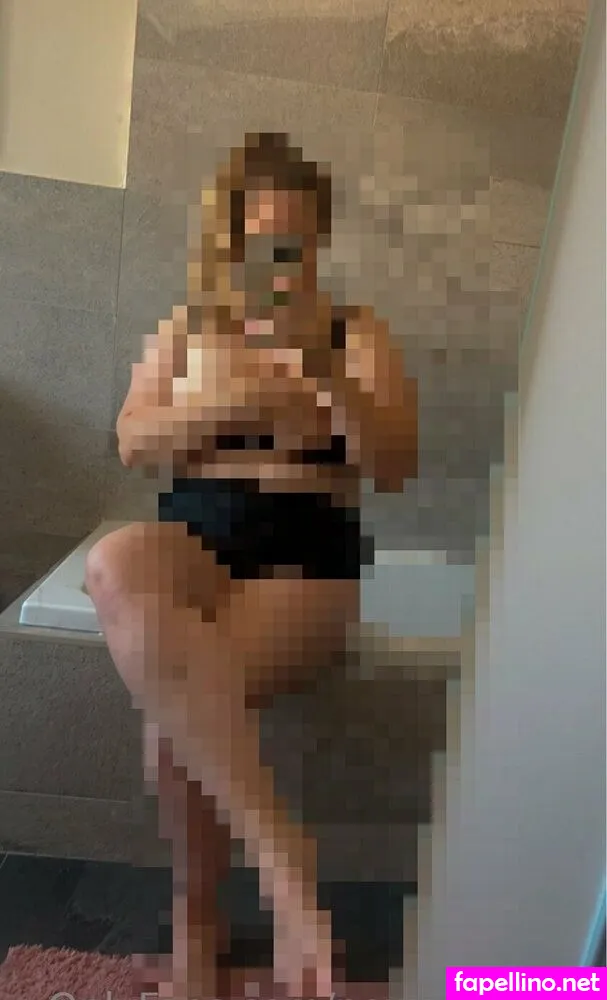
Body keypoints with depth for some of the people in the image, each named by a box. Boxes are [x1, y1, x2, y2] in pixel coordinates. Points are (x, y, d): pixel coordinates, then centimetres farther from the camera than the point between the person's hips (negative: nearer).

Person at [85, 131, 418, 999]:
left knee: (177, 704, -33)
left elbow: (396, 470, 0)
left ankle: (195, 928, -8)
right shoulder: (187, 330, 19)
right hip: (192, 533, 3)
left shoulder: (360, 336, 12)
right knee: (115, 566, -37)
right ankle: (285, 862, -33)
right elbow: (133, 445, 6)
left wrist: (326, 371, -15)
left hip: (305, 554, -2)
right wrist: (223, 401, -12)